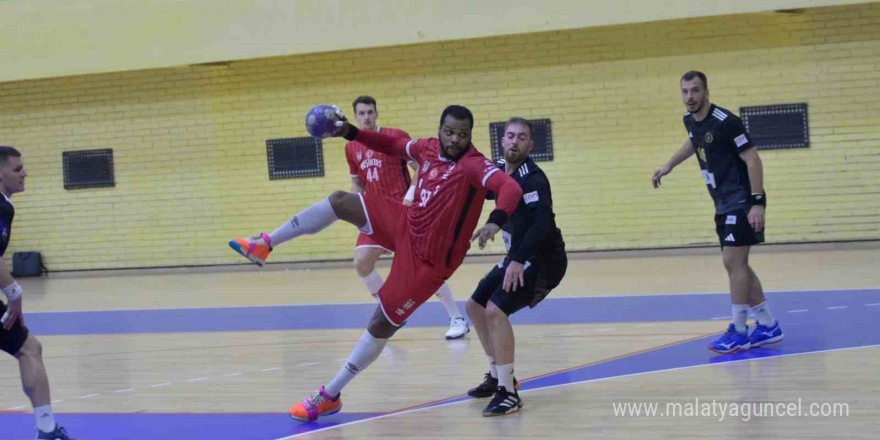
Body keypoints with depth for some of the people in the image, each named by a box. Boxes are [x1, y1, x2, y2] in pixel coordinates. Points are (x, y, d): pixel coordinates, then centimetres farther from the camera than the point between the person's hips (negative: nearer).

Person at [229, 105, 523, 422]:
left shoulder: (473, 165, -25)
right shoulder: (429, 149, -2)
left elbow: (511, 188, -41)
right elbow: (394, 146, 18)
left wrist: (495, 221, -60)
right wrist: (351, 132, 8)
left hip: (429, 259, -7)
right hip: (407, 227, 7)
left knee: (381, 324, -2)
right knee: (340, 201, 2)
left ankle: (330, 396, 9)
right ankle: (264, 244, 13)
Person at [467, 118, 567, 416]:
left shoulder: (532, 179, -21)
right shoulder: (500, 171, 3)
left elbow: (541, 223, -33)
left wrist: (519, 261, -41)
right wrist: (495, 223, 12)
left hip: (543, 260, -10)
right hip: (519, 257, 10)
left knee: (495, 310, -24)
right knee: (476, 306, 16)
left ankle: (508, 394, -20)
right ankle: (498, 376, 31)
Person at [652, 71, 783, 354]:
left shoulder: (725, 121, -20)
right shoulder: (690, 120, 4)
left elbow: (752, 159, -20)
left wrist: (757, 202, -27)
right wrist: (669, 165, 32)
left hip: (743, 202, -9)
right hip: (724, 204, 9)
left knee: (734, 262, -12)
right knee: (737, 265, 10)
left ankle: (738, 333, -9)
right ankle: (768, 326, 18)